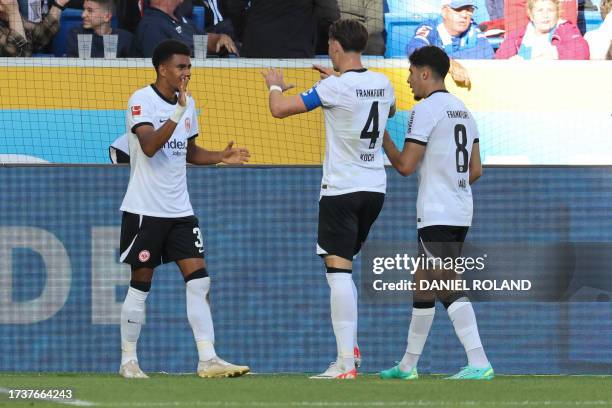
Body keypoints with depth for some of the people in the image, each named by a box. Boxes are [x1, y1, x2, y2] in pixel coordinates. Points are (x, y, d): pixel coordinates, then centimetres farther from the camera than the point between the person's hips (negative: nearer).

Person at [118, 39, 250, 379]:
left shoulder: (188, 103, 11)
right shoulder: (142, 101, -11)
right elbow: (149, 146, -25)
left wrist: (221, 157, 5)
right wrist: (177, 113, -34)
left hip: (179, 210, 6)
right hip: (145, 209, -6)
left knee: (198, 279, -4)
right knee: (141, 284, 1)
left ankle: (207, 359, -7)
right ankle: (128, 360, 13)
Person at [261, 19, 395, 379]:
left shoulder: (335, 88, -15)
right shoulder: (383, 85, 5)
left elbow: (280, 109, -14)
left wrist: (275, 86, 10)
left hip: (342, 188, -7)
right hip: (375, 187, 7)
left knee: (338, 269, -9)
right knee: (344, 269, 20)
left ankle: (346, 363, -16)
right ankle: (351, 346, 17)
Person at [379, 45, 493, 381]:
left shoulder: (426, 110, -10)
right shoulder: (463, 111, 16)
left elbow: (405, 165, -12)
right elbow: (475, 171, 17)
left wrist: (384, 138, 3)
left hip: (436, 215, -9)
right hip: (461, 212, 9)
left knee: (448, 288, -14)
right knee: (423, 285, 16)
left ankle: (478, 363, -25)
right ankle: (408, 364, 25)